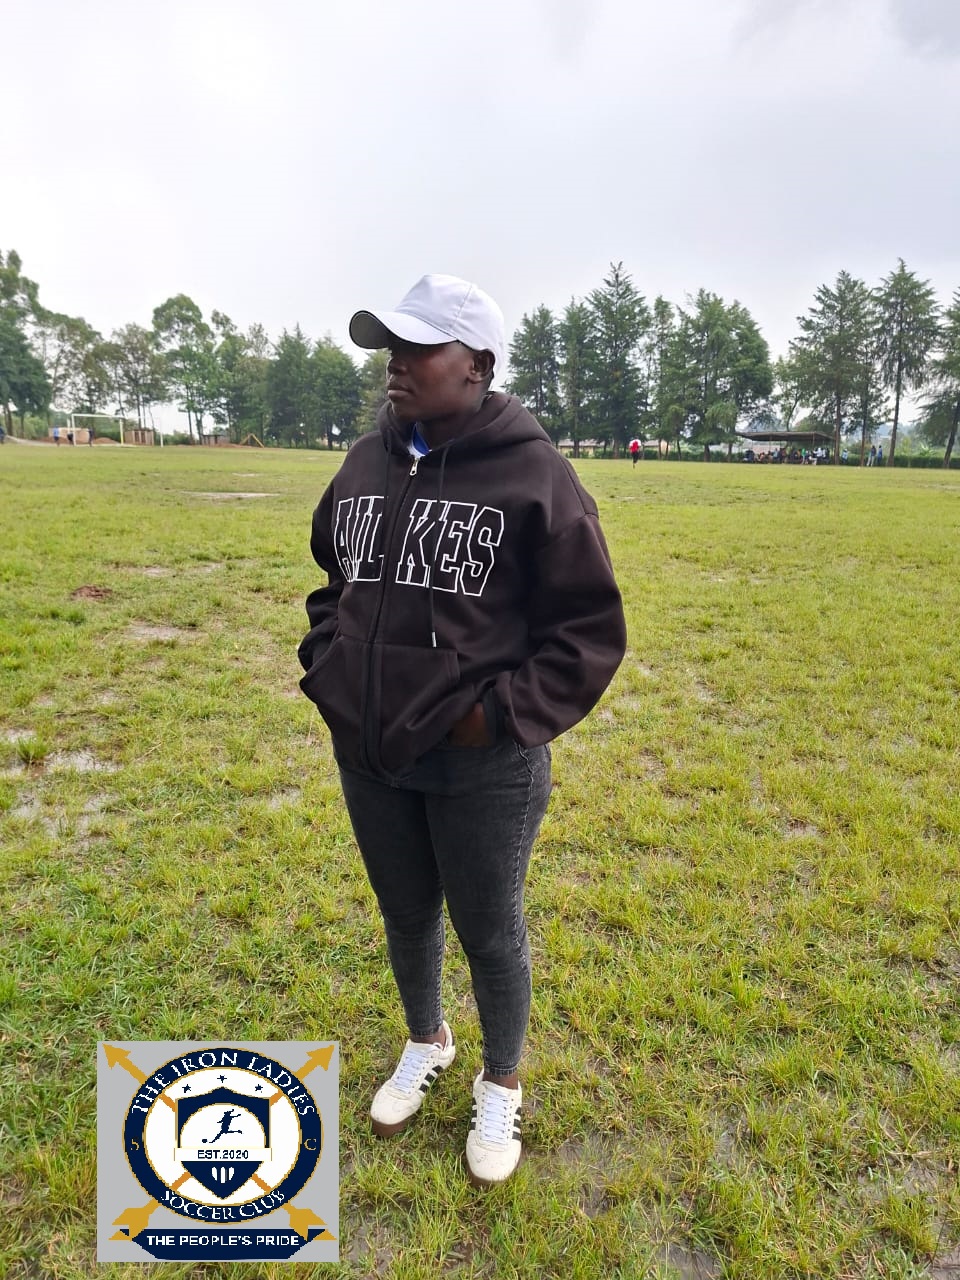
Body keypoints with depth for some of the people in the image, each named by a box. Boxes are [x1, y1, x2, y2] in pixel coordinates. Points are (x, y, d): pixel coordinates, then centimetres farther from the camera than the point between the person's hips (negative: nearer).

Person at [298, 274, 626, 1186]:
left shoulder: (533, 475, -13)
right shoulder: (364, 464, 5)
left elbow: (590, 629, -10)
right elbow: (331, 585, 18)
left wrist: (505, 714, -16)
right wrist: (327, 672, 6)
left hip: (482, 767, -5)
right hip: (368, 755, 5)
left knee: (489, 933, 15)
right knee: (405, 916, 24)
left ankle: (501, 1088, 43)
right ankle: (424, 1044, 53)